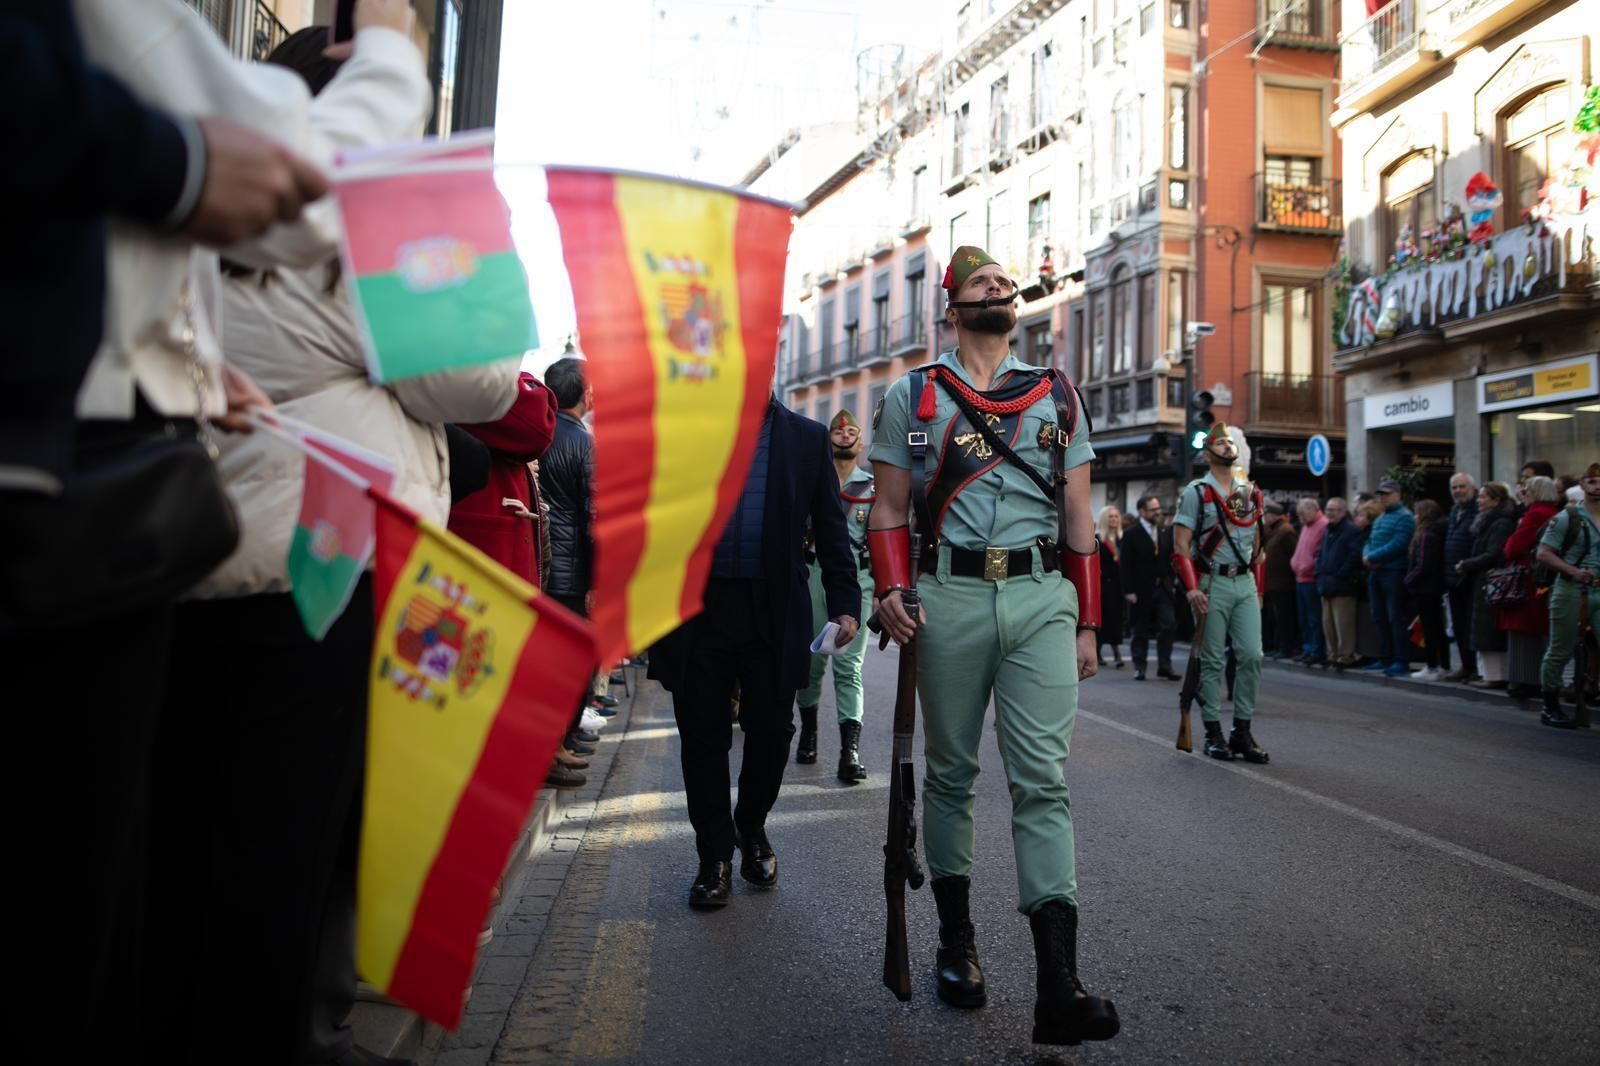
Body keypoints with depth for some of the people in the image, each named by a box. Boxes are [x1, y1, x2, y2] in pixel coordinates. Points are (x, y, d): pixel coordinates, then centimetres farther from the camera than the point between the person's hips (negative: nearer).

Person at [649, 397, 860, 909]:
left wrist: (845, 603, -1)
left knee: (771, 732, 6)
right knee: (703, 737, 5)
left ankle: (752, 829, 34)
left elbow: (830, 527, 7)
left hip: (774, 612, 0)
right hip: (697, 610, 0)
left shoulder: (807, 438, 7)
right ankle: (715, 857, 20)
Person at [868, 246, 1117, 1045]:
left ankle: (1058, 985, -9)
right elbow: (889, 512, 7)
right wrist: (891, 591, -10)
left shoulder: (1057, 397, 15)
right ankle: (955, 936, 25)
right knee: (951, 771, 9)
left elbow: (1078, 519, 14)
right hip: (950, 597, 0)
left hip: (1042, 599, 1)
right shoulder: (912, 396, 10)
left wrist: (1086, 621, 9)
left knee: (1043, 781, -6)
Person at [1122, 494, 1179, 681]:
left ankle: (1164, 667, 5)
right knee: (1141, 630, 5)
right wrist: (1128, 591, -12)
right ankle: (1139, 668, 15)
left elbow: (1171, 557, 10)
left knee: (1169, 626, -5)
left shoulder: (1166, 531, 8)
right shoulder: (1131, 534, -5)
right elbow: (1127, 565, -8)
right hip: (1141, 590, -3)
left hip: (1163, 588, 4)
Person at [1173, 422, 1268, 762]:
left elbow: (1258, 545, 19)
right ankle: (1214, 733, 8)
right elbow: (1181, 545, -7)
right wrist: (1192, 588, -16)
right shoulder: (1196, 492, -3)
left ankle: (1243, 731, 8)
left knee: (1252, 655, -1)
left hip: (1246, 583, 5)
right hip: (1213, 583, -5)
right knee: (1213, 661, 0)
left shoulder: (1251, 492, 14)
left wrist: (1259, 589, 15)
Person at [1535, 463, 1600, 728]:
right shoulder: (1567, 517, -1)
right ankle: (1550, 706, 16)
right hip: (1571, 592, -4)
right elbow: (1543, 554, -6)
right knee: (1560, 651, 4)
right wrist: (1574, 571, -19)